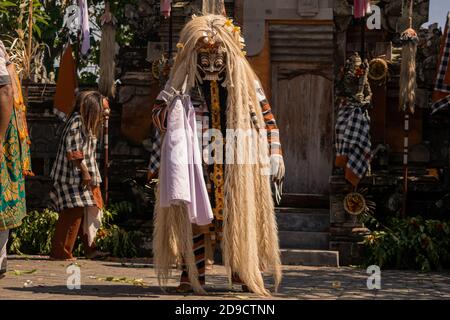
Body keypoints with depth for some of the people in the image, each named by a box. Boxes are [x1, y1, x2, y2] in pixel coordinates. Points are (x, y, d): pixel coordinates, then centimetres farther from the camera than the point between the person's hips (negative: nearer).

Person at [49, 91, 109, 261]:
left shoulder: (85, 121, 16)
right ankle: (59, 252, -7)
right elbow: (73, 152, -21)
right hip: (73, 177, -10)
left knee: (86, 213, 12)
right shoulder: (76, 121, -14)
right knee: (73, 213, -10)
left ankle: (90, 249, 19)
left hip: (84, 177, 10)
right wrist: (85, 172, -20)